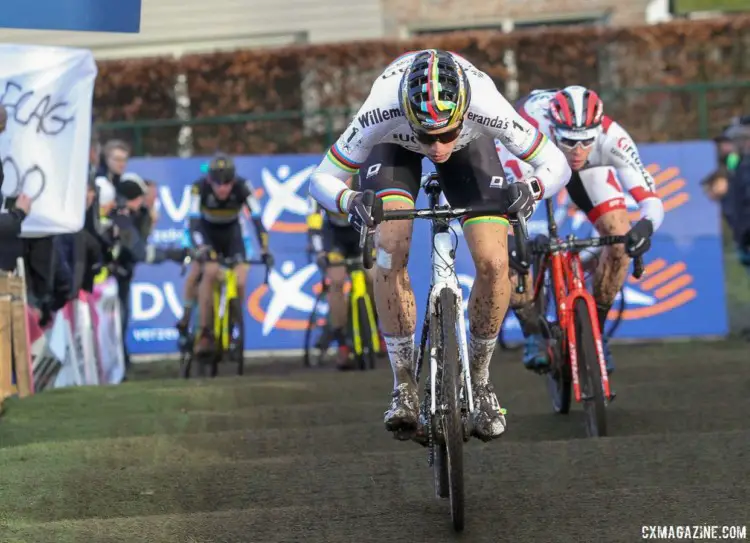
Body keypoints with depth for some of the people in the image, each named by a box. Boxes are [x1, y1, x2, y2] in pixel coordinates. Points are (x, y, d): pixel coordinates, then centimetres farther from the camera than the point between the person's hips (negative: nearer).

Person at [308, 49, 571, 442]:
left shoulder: (487, 107, -41)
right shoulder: (381, 111, -42)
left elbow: (556, 164, -28)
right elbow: (322, 179, -29)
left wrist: (530, 188, -50)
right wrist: (350, 200, -50)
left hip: (470, 145, 1)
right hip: (394, 145, 0)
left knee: (494, 263, -16)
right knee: (390, 251, -24)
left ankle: (479, 378, 8)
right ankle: (404, 384, -9)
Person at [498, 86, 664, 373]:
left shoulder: (611, 137, -40)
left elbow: (651, 200, -43)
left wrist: (645, 225, -65)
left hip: (589, 168, 2)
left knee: (620, 235, -17)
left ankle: (595, 329, 3)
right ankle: (533, 333, -5)